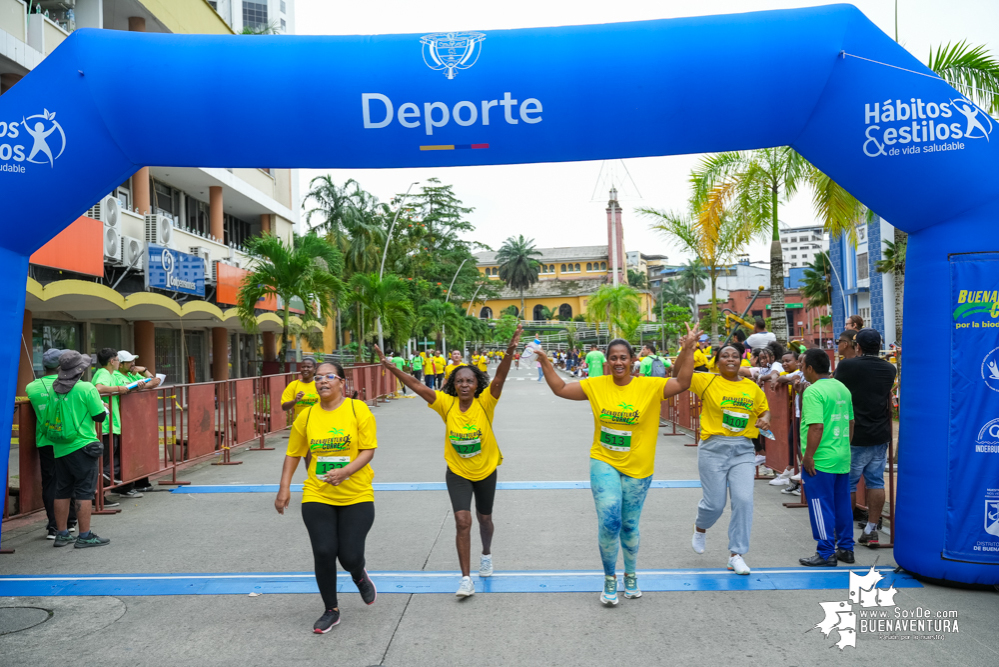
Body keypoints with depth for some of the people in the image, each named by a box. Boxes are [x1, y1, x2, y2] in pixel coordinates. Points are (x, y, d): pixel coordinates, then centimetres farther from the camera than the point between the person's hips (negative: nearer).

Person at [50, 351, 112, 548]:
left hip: (60, 448, 6)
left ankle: (62, 534, 21)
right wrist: (102, 406, 9)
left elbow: (48, 417, 12)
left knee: (62, 491, 13)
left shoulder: (54, 390, 6)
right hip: (81, 446, -6)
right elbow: (100, 416, -12)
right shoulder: (86, 389, -13)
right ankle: (85, 536, 1)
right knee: (84, 491, -1)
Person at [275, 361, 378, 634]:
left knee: (350, 556, -4)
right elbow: (293, 453, 10)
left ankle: (359, 576, 37)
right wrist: (284, 488, 4)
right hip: (317, 496, 2)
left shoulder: (358, 410, -7)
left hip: (356, 496, -2)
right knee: (324, 552, -4)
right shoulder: (306, 416, 1)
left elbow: (368, 450, -10)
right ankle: (331, 611, 20)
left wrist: (345, 471, -25)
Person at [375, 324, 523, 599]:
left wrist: (510, 350, -50)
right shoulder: (446, 403, -14)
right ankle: (466, 579, -2)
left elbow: (499, 378, -34)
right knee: (462, 521, -11)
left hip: (486, 471, 0)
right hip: (457, 472, 0)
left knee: (484, 518, 19)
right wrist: (390, 366, -30)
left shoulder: (485, 402, -18)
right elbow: (417, 387, -20)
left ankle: (486, 555, 50)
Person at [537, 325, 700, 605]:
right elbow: (560, 388, 4)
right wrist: (545, 362, -4)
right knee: (609, 522, -12)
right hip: (604, 464, 0)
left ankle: (631, 576, 39)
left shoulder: (650, 386, -7)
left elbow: (682, 383, -15)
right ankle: (610, 579, 11)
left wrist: (688, 349, -23)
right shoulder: (596, 385, -1)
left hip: (637, 469, 0)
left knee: (629, 526, 13)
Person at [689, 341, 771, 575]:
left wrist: (765, 419, -2)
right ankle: (700, 528, 38)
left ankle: (736, 555, 7)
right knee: (715, 503, 2)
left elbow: (764, 408, 21)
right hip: (714, 448, -3)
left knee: (744, 500, -7)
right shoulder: (706, 381, -3)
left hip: (743, 450, 3)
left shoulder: (752, 387, 8)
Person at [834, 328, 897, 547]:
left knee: (848, 483, 6)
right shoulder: (889, 369, 3)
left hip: (855, 435, -4)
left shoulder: (847, 366, -11)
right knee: (876, 481, 9)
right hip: (880, 435, 4)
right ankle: (871, 530, 11)